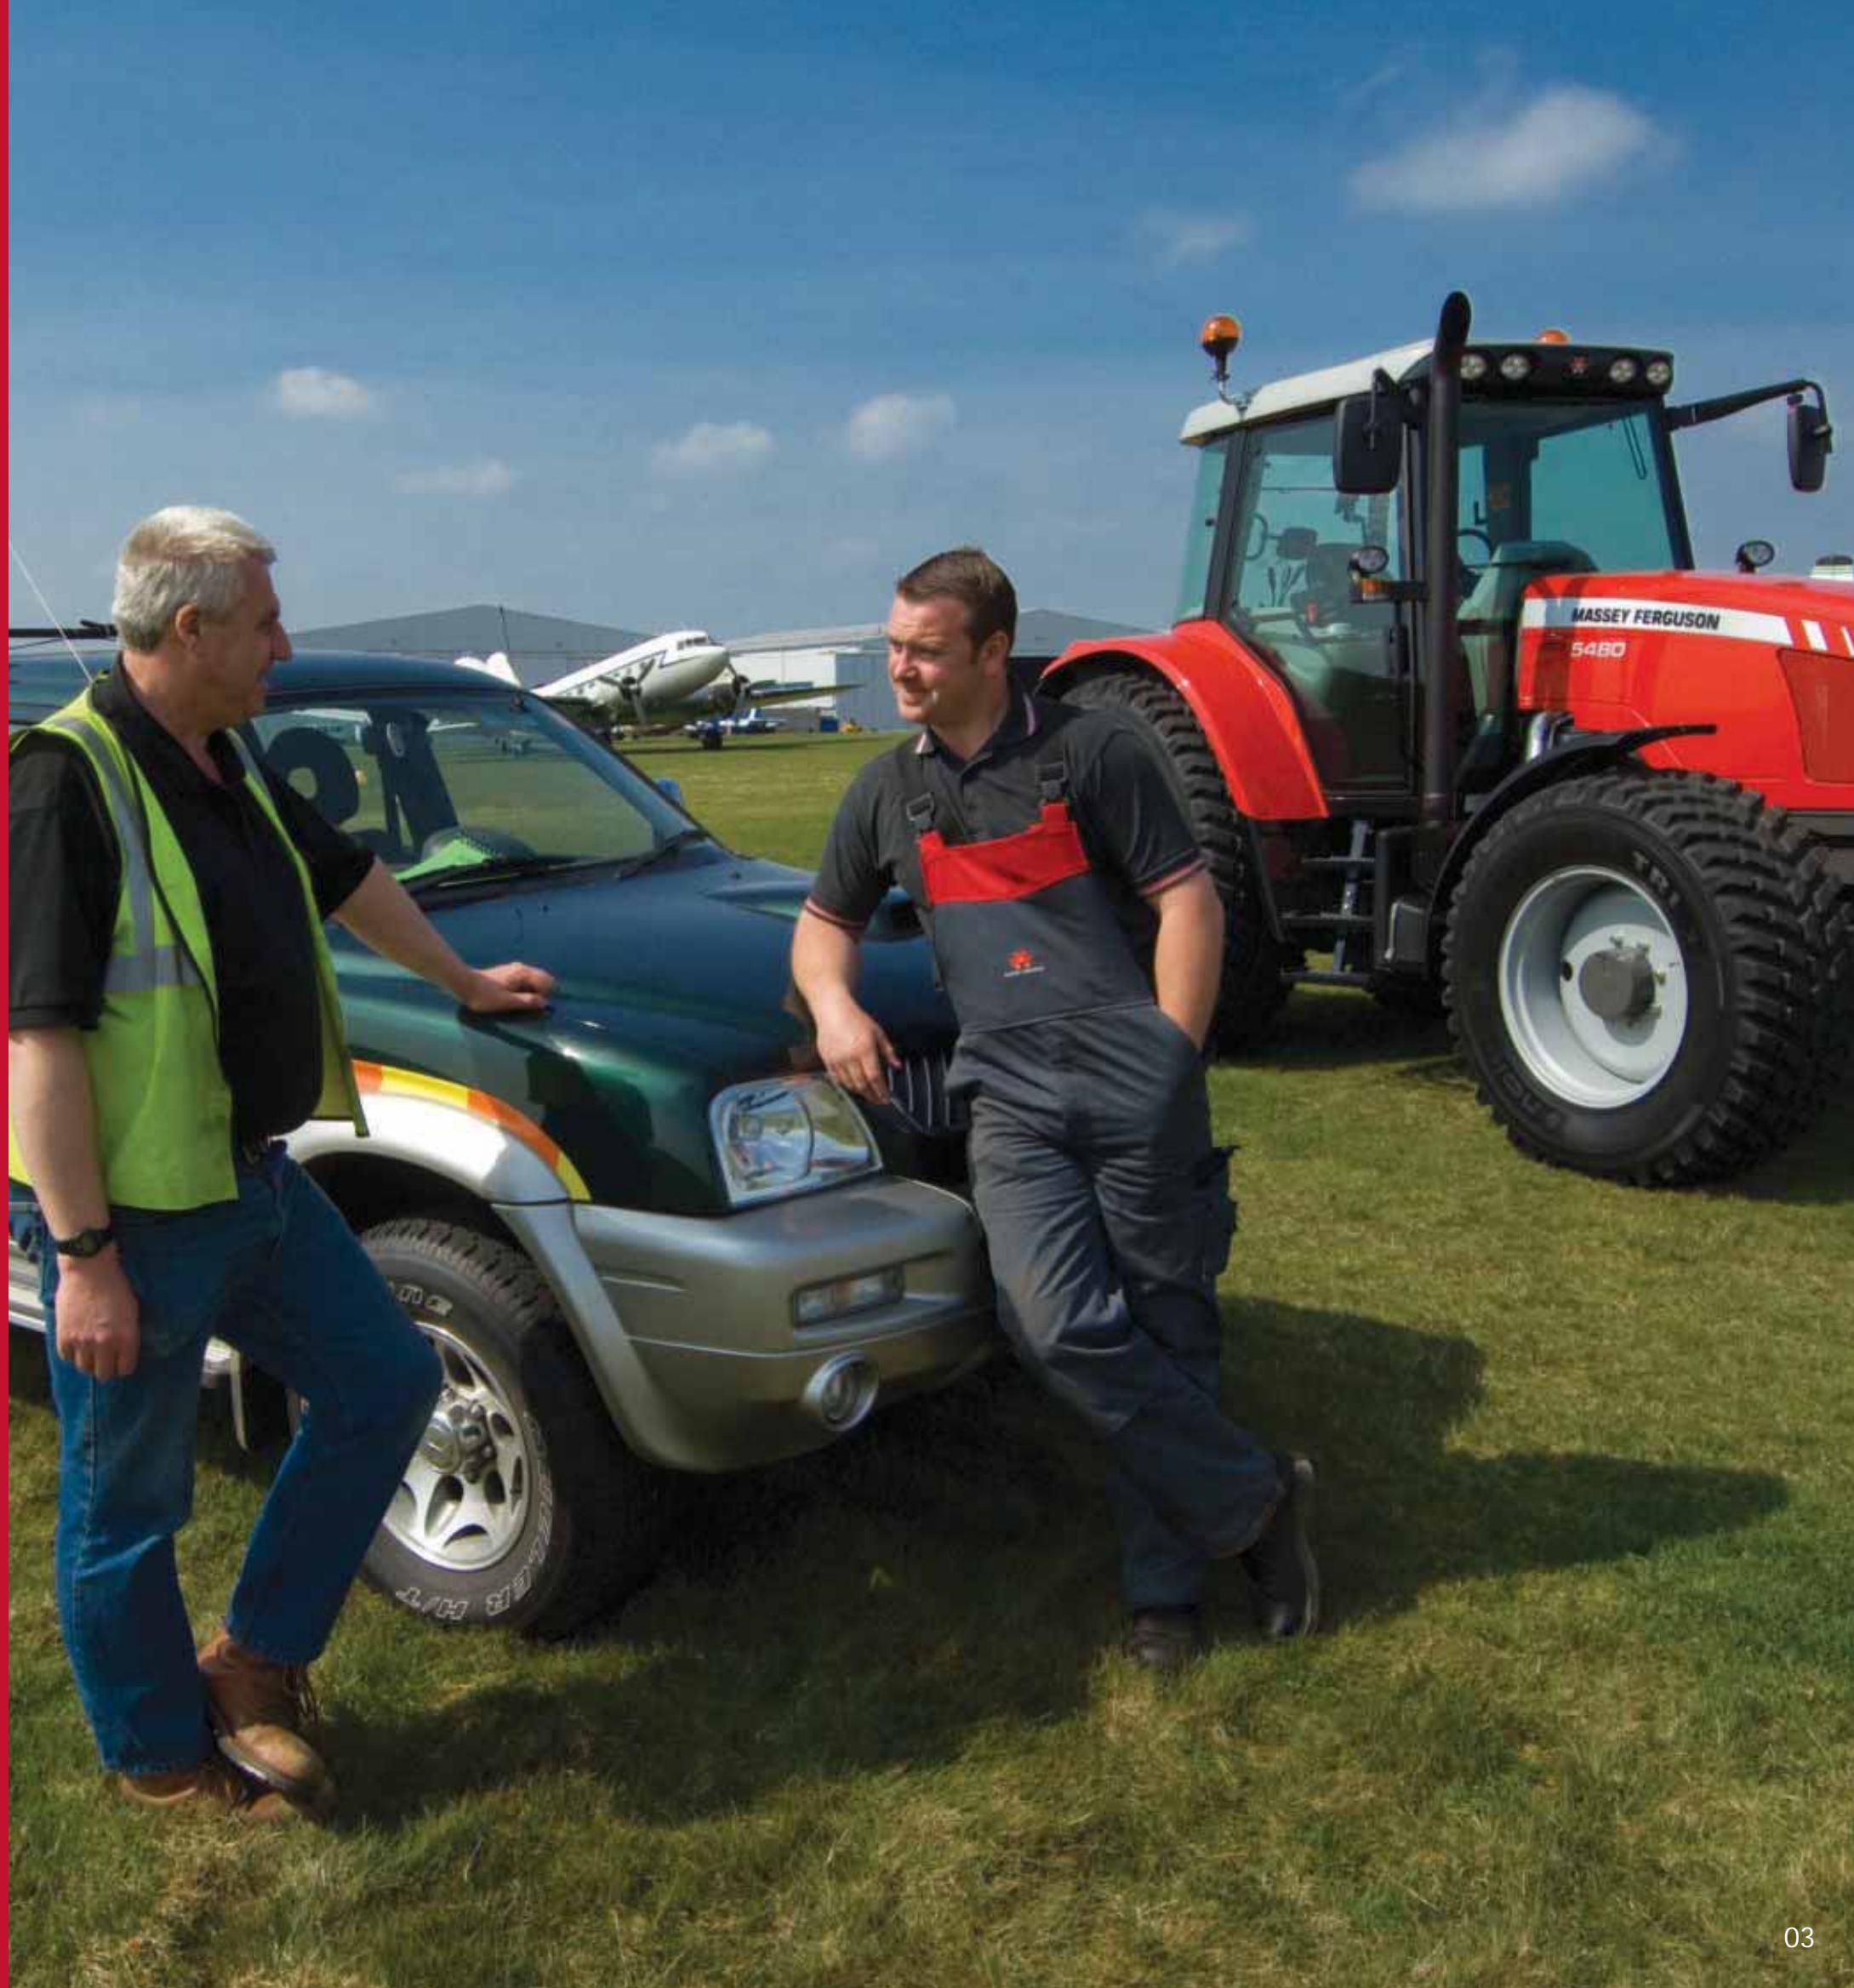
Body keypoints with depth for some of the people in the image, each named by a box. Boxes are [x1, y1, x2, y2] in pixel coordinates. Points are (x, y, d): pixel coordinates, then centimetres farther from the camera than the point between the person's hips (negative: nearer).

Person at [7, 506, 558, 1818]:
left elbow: (347, 876, 25)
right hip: (136, 1216, -9)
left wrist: (465, 981, 36)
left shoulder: (227, 764, 8)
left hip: (257, 1180, 9)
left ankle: (256, 1663, 29)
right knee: (129, 1505, 9)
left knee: (388, 1382, 16)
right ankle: (164, 1758, 30)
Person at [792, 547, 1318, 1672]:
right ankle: (1250, 1499, 4)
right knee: (1061, 1325, -15)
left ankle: (1166, 1583, 20)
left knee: (1165, 1333, 2)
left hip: (1135, 1082, -3)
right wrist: (834, 1005, 3)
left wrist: (1170, 1076, -8)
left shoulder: (1092, 750, 1)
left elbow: (1190, 904, -1)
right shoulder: (888, 792, 17)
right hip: (1010, 1099, 3)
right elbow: (826, 922, 26)